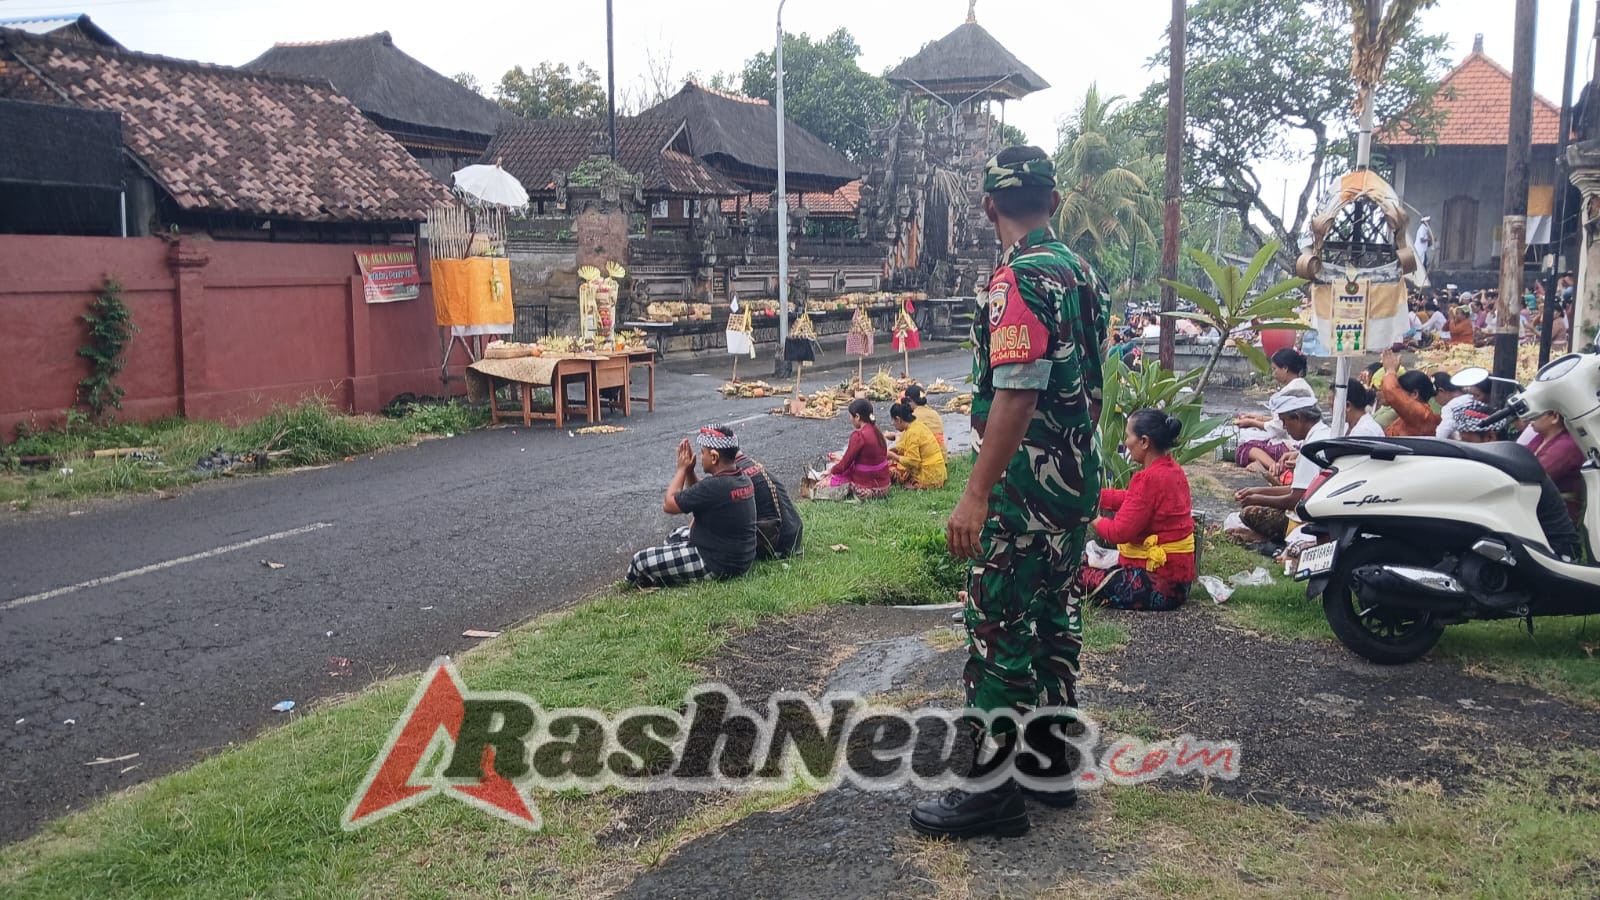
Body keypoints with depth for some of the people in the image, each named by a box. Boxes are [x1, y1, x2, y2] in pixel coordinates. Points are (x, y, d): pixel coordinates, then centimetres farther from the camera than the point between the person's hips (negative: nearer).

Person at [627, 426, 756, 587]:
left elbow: (669, 504, -15)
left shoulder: (714, 486, -27)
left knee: (640, 562, -8)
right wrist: (689, 471, 5)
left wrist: (682, 469, -5)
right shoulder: (743, 480, 1)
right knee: (678, 535, 32)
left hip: (717, 567, -10)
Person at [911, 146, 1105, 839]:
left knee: (998, 631, -3)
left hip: (1026, 486, -10)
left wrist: (975, 495, -24)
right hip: (1078, 482, 10)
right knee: (1055, 618, 16)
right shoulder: (1080, 272, 12)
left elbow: (1017, 396, -25)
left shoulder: (1019, 280, -18)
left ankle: (992, 790, 4)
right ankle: (1053, 762, 27)